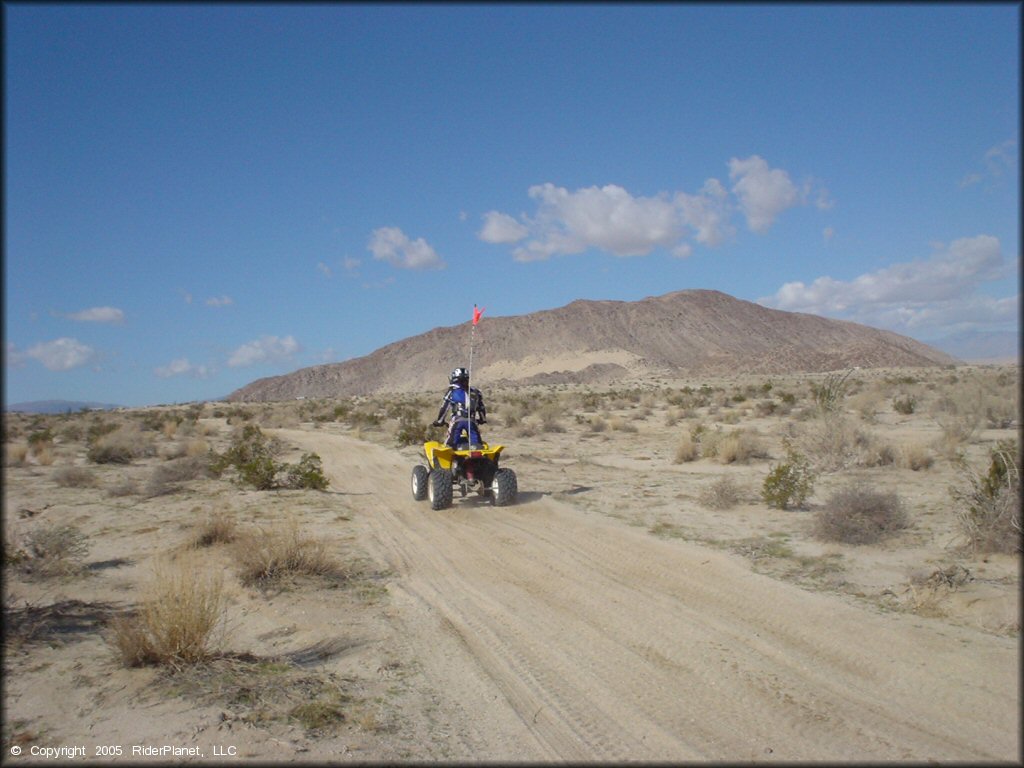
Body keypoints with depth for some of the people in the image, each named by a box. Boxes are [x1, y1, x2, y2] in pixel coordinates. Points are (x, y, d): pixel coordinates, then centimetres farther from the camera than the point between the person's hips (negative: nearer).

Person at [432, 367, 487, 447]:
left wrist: (439, 421, 18)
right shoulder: (475, 392, 19)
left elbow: (444, 407, 7)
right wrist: (482, 419, 38)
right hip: (471, 421, 3)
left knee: (450, 443, -1)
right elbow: (481, 407, 23)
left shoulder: (452, 391, 9)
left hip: (457, 420, -3)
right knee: (477, 445, 7)